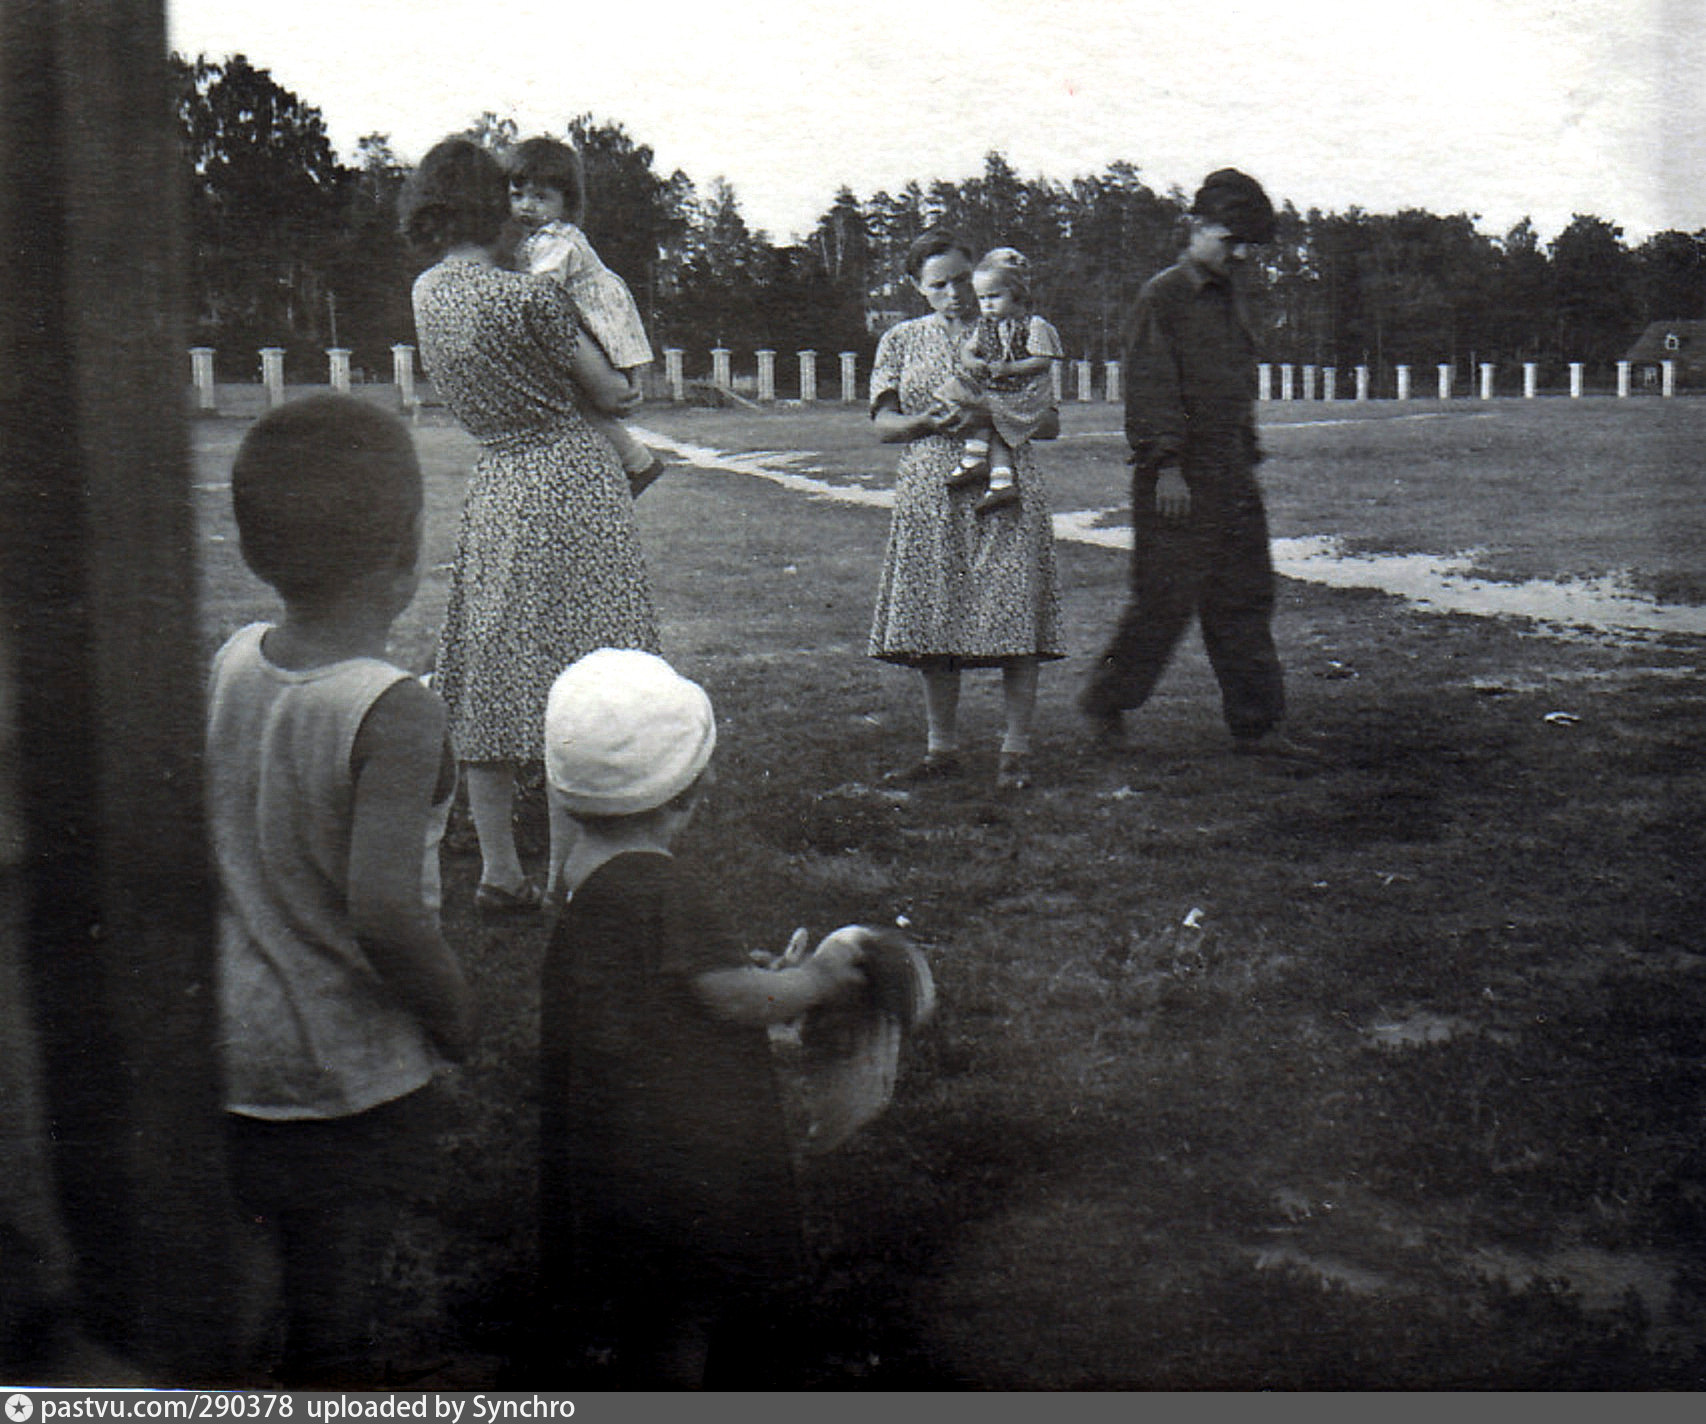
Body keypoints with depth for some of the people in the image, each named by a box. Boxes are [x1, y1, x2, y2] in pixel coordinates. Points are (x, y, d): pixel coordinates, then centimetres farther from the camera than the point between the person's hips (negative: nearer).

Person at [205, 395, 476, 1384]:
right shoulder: (394, 713, -25)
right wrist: (456, 1014, -15)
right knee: (333, 1312, 11)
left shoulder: (229, 664, -4)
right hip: (353, 1079, -6)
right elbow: (385, 914, -32)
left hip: (224, 1064, 6)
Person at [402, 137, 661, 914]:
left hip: (493, 486, 7)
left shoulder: (426, 293, 6)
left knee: (488, 677, 10)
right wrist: (622, 380, 16)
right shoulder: (530, 295, -14)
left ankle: (499, 871, 15)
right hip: (572, 480, -6)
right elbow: (610, 393, -4)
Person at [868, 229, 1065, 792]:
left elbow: (1049, 423, 7)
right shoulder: (900, 340, 13)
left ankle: (1015, 751, 0)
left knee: (1014, 618, -8)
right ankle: (942, 750, 13)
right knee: (932, 622, 2)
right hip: (930, 495, 2)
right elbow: (884, 423, 8)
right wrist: (928, 422, -13)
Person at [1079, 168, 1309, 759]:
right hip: (1177, 480, -8)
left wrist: (1247, 460, 20)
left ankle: (1256, 724, 11)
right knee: (1167, 598, -4)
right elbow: (1151, 387, -14)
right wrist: (1166, 465, -20)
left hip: (1230, 475, 8)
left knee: (1246, 598, 7)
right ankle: (1107, 700, 14)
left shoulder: (1229, 299, 18)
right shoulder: (1162, 296, -8)